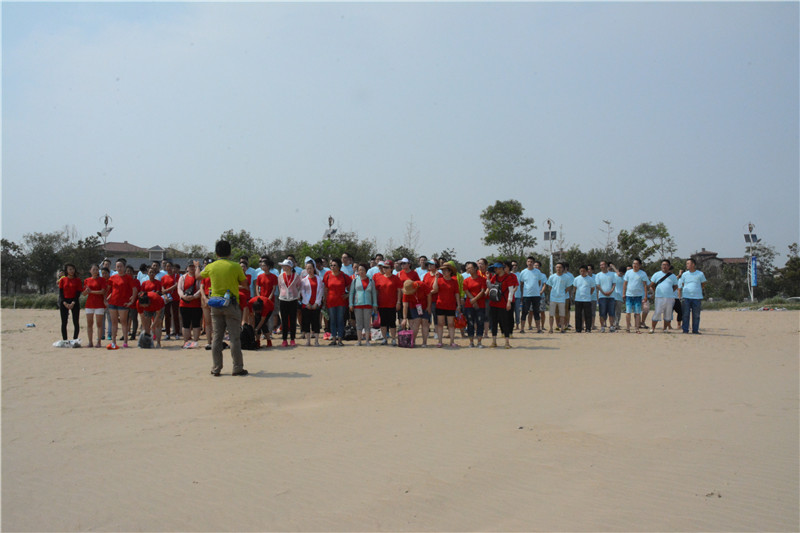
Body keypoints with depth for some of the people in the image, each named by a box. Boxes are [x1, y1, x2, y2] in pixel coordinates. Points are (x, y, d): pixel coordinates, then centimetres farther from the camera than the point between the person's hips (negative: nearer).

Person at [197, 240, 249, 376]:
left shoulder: (210, 267, 1)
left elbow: (199, 276, 21)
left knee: (217, 337, 9)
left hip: (216, 304, 3)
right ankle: (237, 368, 3)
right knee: (235, 338, 1)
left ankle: (215, 369, 11)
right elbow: (244, 284, 2)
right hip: (231, 304, -3)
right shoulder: (235, 267, -7)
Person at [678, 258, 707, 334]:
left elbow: (703, 284, 18)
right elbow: (680, 286, 9)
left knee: (696, 315, 1)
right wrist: (679, 297, 2)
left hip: (697, 297, 0)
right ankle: (685, 330, 2)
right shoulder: (684, 274, 7)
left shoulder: (700, 274, 5)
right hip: (686, 297, 0)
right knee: (686, 314, -2)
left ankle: (695, 330, 8)